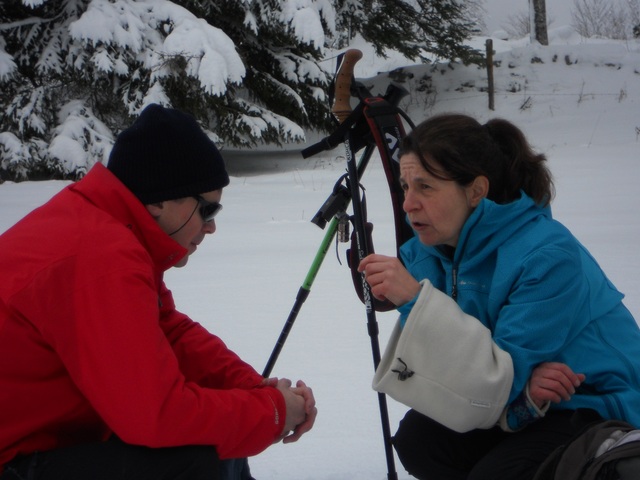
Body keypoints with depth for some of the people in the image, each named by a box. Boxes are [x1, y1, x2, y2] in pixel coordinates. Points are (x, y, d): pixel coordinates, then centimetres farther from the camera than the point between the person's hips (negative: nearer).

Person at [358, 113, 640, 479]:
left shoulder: (549, 257, -28)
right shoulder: (427, 252, -7)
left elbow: (498, 381, -31)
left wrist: (416, 300, -38)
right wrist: (519, 383, -28)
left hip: (601, 409, -7)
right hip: (524, 409, 7)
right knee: (418, 439, -12)